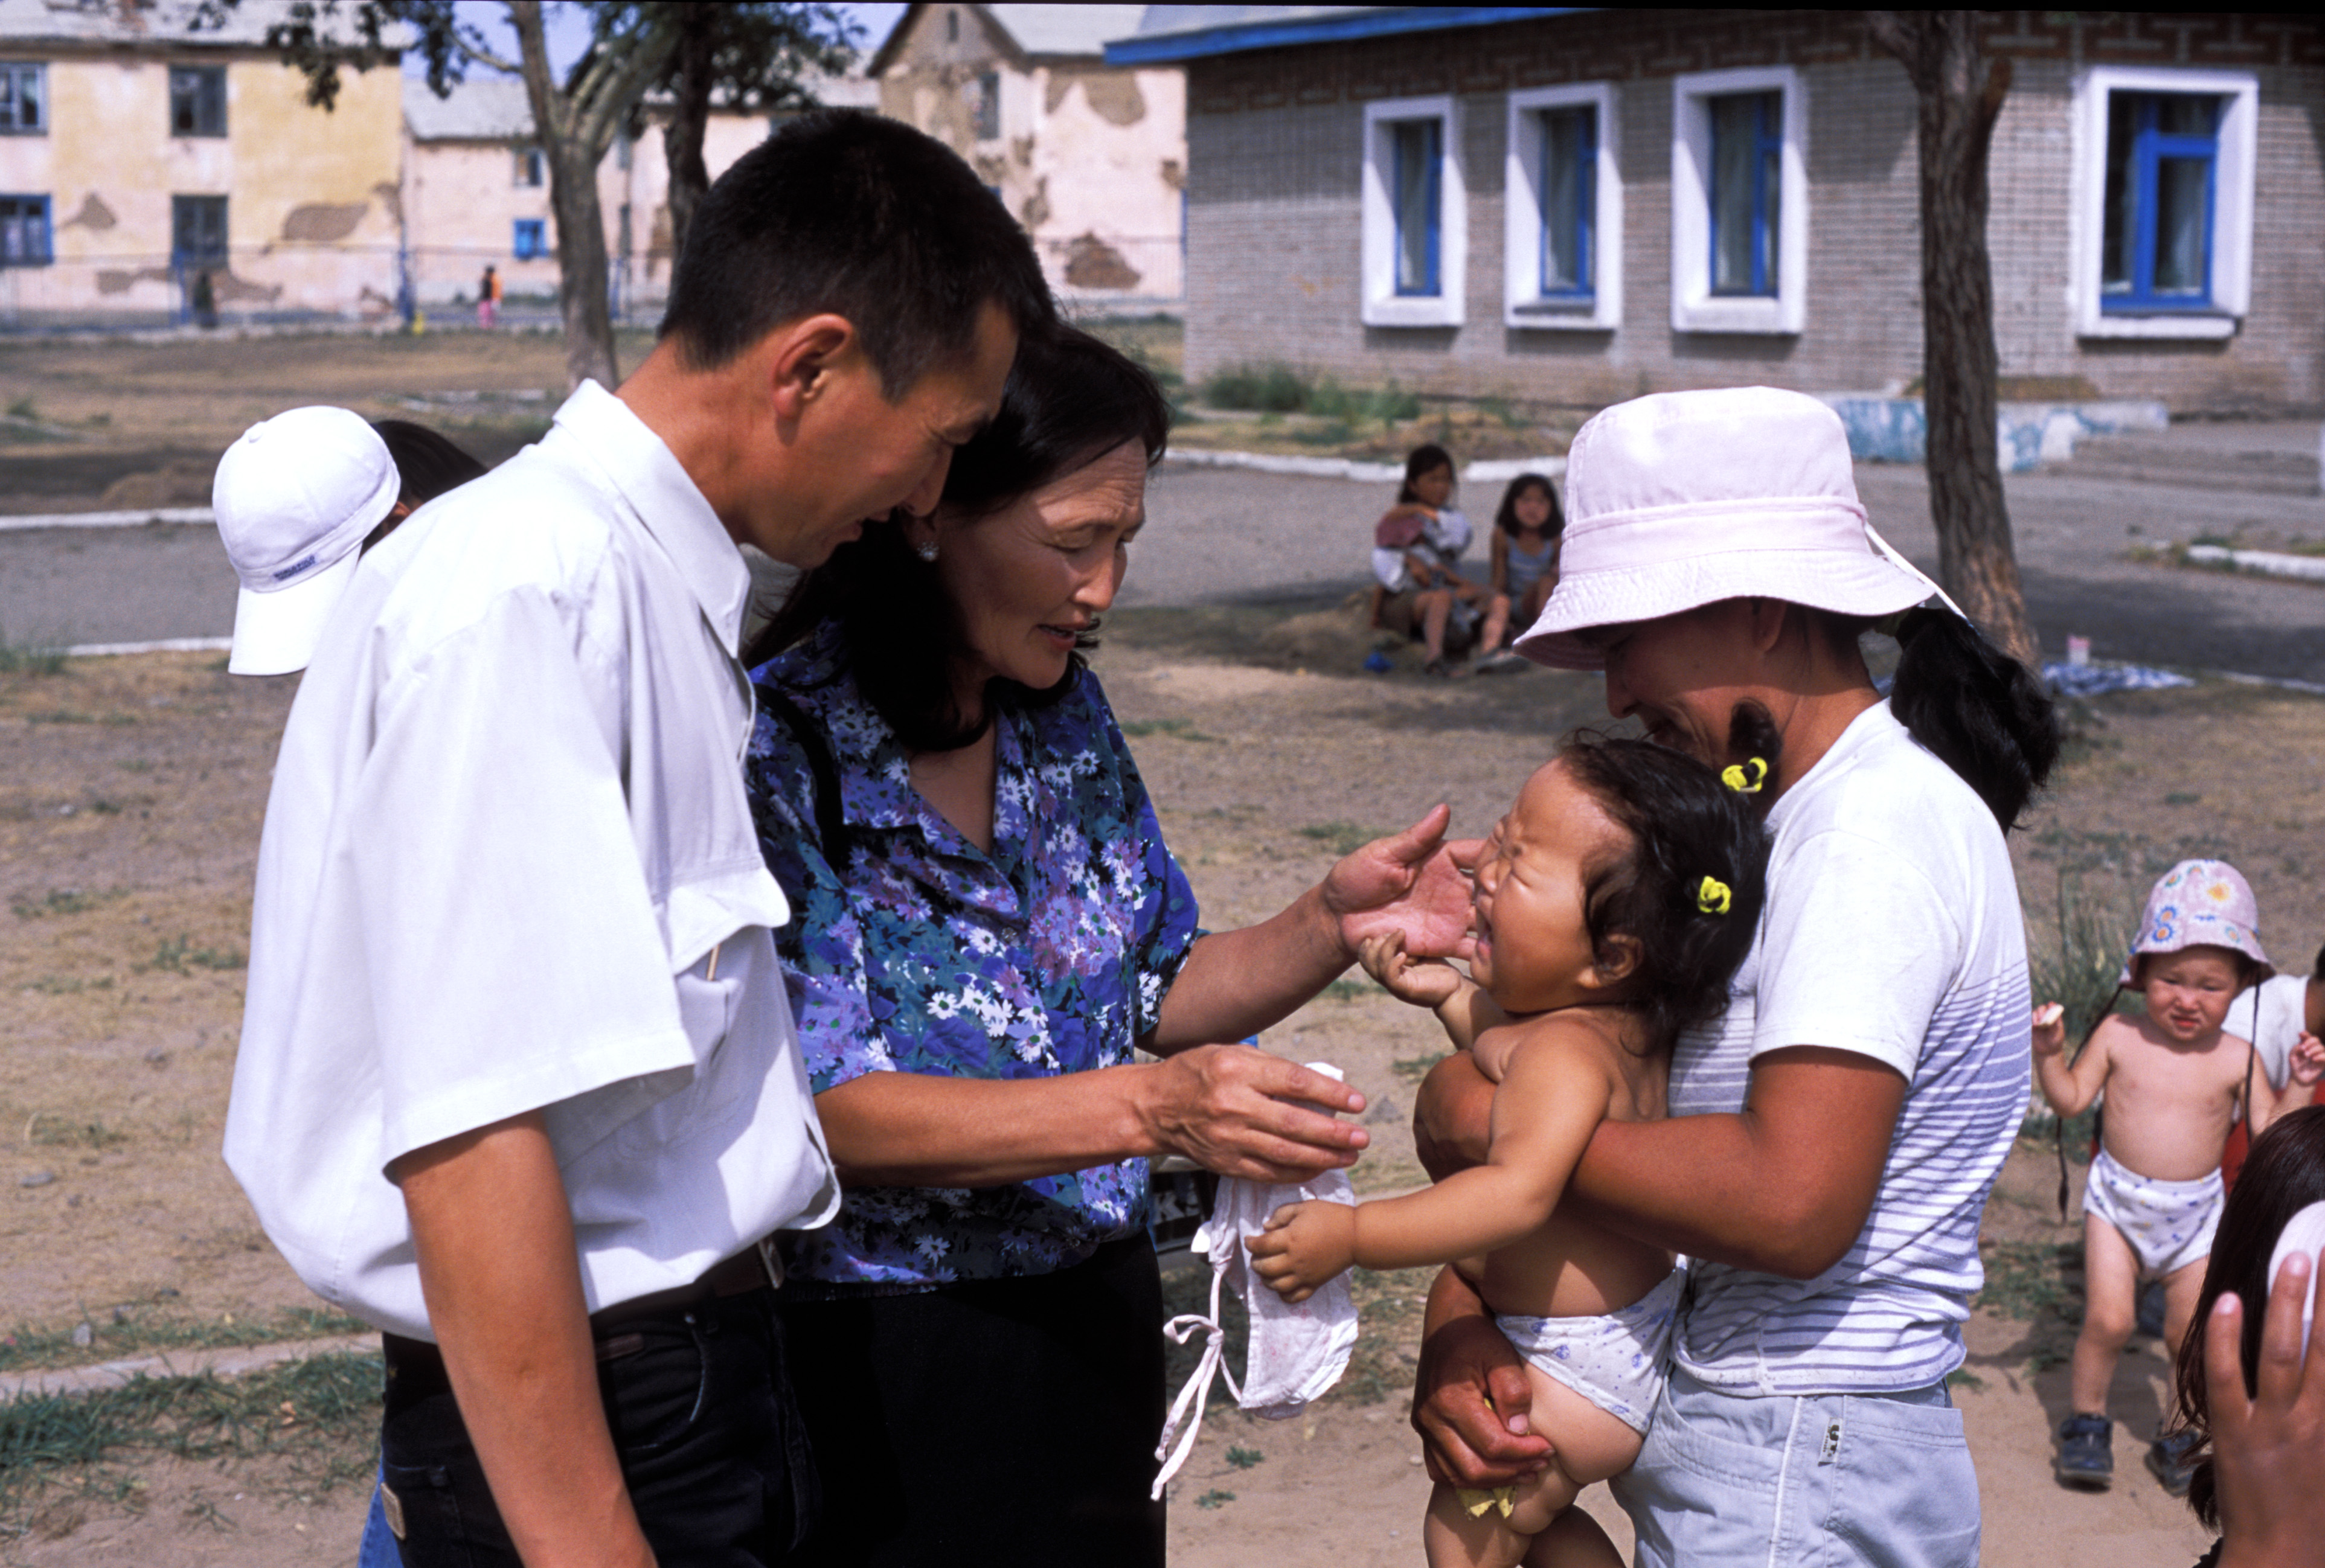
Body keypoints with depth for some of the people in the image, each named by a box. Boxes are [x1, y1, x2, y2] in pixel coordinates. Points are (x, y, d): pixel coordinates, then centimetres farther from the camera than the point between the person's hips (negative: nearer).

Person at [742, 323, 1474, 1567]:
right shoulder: (786, 746, -17)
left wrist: (1328, 928, -9)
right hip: (889, 1365, -6)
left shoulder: (1063, 711, 4)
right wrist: (1150, 1108, -32)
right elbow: (822, 1106, -23)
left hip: (1094, 1327, 7)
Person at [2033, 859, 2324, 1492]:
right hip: (2118, 1201, -1)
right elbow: (2071, 1099, -3)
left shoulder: (2237, 1060, -6)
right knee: (2108, 1319, -8)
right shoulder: (2118, 1037, -7)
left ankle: (2183, 1437, 27)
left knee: (2191, 1333, 6)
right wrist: (2050, 1054, -19)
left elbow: (2270, 1134, -5)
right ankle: (2086, 1421, 14)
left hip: (2196, 1212, 1)